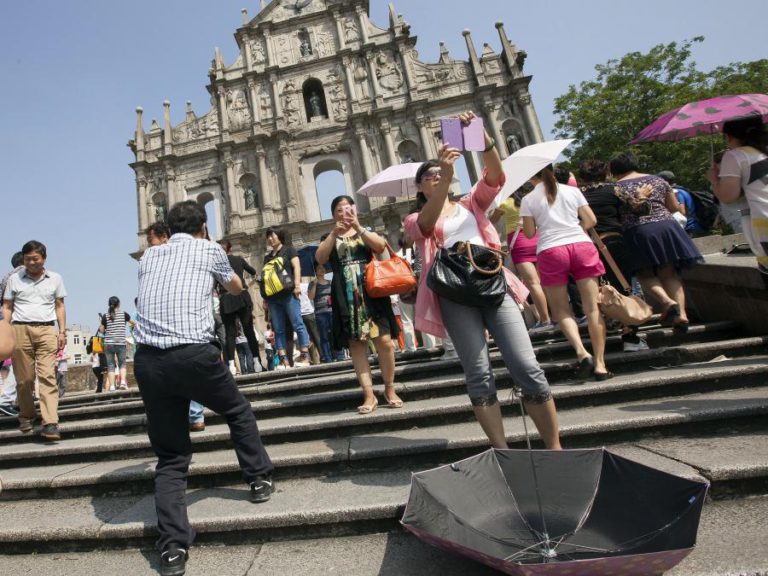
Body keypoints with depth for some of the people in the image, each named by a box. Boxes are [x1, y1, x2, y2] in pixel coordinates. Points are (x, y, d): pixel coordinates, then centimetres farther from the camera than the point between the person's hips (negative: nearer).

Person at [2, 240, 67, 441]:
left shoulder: (55, 279, 11)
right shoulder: (14, 279, 9)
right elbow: (7, 307, 12)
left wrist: (62, 331, 6)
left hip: (47, 329, -1)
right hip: (20, 330, 1)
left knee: (48, 376, -10)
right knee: (23, 378, 5)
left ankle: (50, 423, -16)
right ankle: (26, 417, 25)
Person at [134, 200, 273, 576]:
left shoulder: (148, 256, 18)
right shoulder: (209, 250, 8)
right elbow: (236, 288, 27)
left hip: (147, 360, 4)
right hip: (194, 354, -4)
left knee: (170, 457, 14)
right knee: (238, 411, 24)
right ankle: (260, 479, 35)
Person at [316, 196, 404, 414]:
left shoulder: (367, 232, 15)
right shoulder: (330, 238, 17)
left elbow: (381, 246, -6)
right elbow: (320, 258, -3)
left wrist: (358, 227, -9)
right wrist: (334, 234, -9)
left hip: (372, 293, -1)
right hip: (346, 298, 1)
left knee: (385, 341, -7)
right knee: (356, 346, -2)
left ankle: (389, 390, 9)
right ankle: (369, 395, 3)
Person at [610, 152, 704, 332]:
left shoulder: (616, 187, 2)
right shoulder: (657, 180, 15)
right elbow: (674, 206, 18)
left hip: (637, 232, -4)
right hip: (665, 227, 4)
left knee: (645, 274, 8)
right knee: (669, 272, 9)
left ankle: (667, 301, -16)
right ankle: (681, 312, 0)